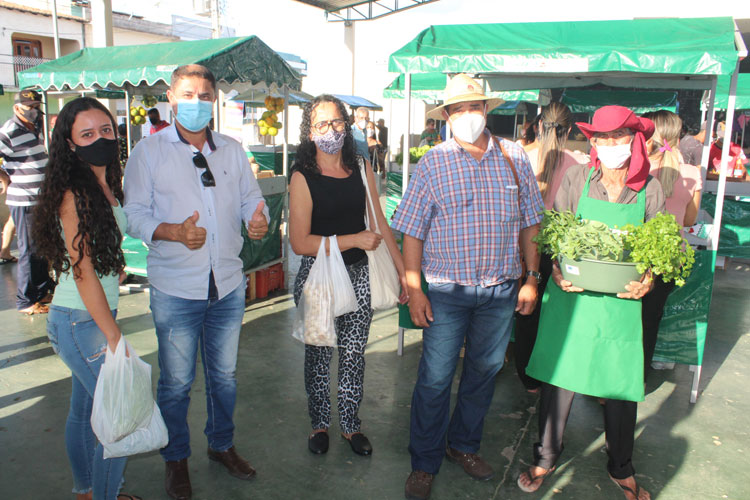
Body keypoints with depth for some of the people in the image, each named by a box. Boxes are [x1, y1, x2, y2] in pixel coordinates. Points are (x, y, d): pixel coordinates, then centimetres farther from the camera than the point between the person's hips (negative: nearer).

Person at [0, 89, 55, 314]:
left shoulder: (36, 127, 11)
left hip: (42, 200, 8)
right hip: (24, 202, -8)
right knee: (29, 251, -2)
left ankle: (43, 290, 31)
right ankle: (26, 302, 8)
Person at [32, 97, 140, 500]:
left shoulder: (107, 187, 7)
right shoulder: (74, 196, -19)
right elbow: (83, 271, -21)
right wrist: (114, 336, -18)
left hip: (94, 316, 8)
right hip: (80, 322, -8)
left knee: (84, 409, 21)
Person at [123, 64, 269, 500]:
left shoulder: (232, 150, 8)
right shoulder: (149, 151, -2)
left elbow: (251, 197, 10)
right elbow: (135, 214, -6)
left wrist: (259, 219, -14)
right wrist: (173, 231, -24)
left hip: (228, 285, 3)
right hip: (176, 289, -3)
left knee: (225, 375, 17)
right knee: (177, 382, 9)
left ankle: (223, 445, 39)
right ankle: (177, 459, 31)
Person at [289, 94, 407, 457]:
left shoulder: (361, 168, 3)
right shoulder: (303, 177, -11)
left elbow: (380, 225, 7)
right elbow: (299, 243, -16)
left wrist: (404, 272, 5)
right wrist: (354, 240, -19)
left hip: (358, 274, 4)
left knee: (354, 352, 12)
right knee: (319, 353, 11)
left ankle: (350, 424, 31)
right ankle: (319, 424, 33)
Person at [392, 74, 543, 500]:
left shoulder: (515, 158, 4)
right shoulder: (434, 162, -4)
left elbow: (530, 223, 9)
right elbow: (412, 231, -5)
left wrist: (531, 278, 6)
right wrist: (414, 290, -9)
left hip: (501, 290, 3)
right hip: (447, 291, -3)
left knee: (484, 371, 16)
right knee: (435, 378, 3)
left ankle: (464, 445, 38)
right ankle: (425, 463, 23)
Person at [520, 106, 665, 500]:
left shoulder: (650, 189, 0)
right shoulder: (576, 179, -1)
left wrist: (648, 280, -10)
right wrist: (557, 271, -13)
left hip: (622, 301, 1)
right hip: (571, 294, 0)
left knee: (622, 387, 10)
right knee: (558, 378, 7)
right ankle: (545, 458, 30)